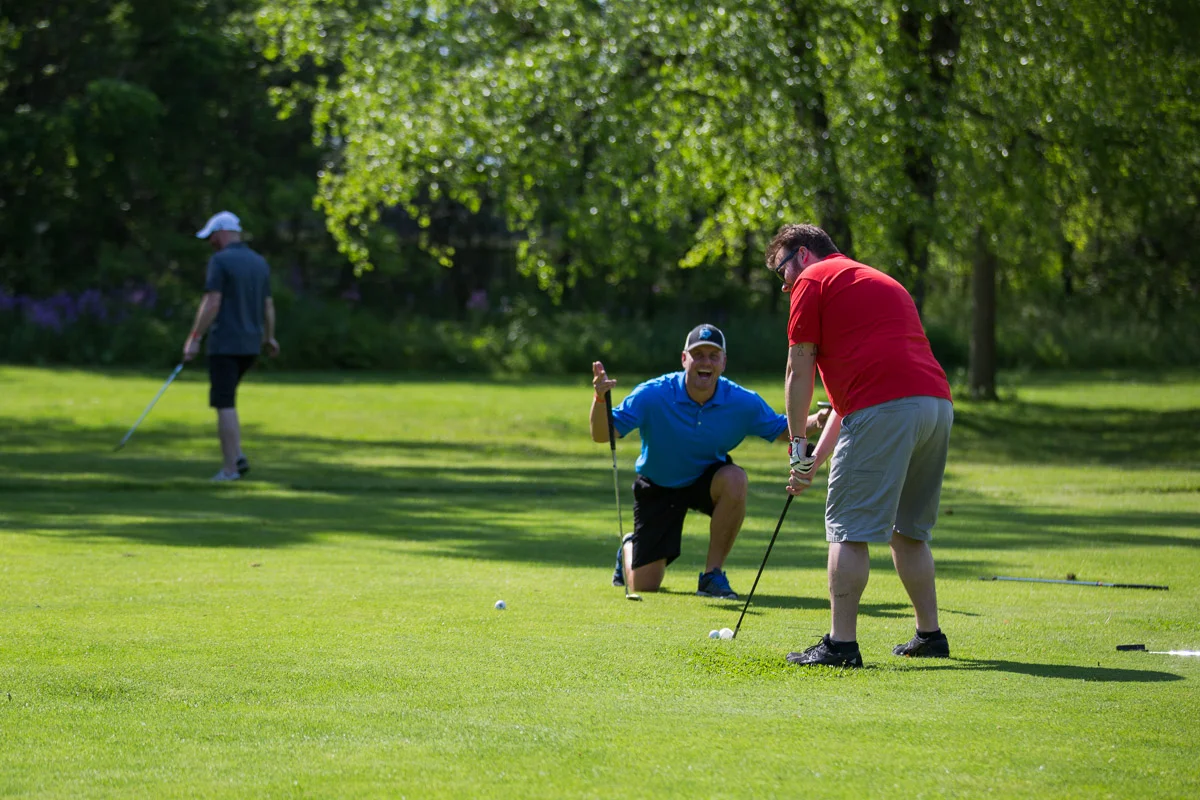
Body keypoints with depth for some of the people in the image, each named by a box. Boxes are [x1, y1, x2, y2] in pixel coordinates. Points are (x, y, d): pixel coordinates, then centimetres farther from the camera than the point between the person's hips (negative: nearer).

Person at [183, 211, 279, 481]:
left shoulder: (220, 261, -11)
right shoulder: (260, 263, 10)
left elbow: (212, 304, -18)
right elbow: (268, 305, 15)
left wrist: (194, 339, -15)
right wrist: (269, 338, 30)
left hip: (225, 344, -7)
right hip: (251, 346, 7)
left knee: (224, 406, -2)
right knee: (223, 400, 20)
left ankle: (230, 468, -4)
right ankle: (236, 456, 8)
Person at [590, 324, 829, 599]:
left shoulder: (742, 402, -18)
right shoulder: (652, 395, -24)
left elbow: (783, 430, -5)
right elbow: (602, 435, -26)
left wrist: (816, 420, -27)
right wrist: (600, 399, -47)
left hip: (707, 480, 1)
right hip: (658, 487, -1)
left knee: (734, 479, -36)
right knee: (643, 586, -3)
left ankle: (712, 574, -18)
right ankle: (630, 549, 40)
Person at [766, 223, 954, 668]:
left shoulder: (813, 281, 8)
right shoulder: (880, 282, 33)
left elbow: (799, 373, 4)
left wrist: (797, 444, 13)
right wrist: (816, 459, 30)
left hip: (886, 409, -8)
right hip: (937, 403, 8)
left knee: (849, 530, -5)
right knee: (908, 530, 19)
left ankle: (841, 643, -9)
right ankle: (929, 633, 20)